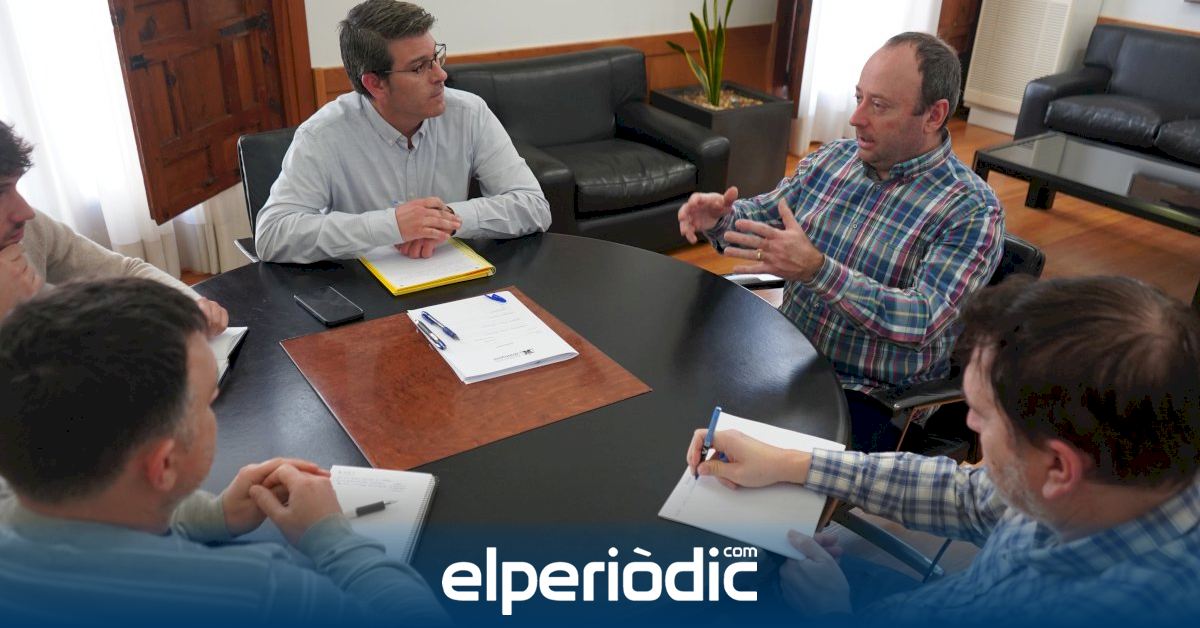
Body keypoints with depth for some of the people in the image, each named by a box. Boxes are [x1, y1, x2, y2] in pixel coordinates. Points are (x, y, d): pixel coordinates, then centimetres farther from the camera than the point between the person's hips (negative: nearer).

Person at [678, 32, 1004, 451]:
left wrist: (816, 270, -36)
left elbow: (924, 323, -25)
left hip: (870, 399, -6)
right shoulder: (833, 158, 3)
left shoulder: (971, 210, -15)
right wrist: (720, 219, -13)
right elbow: (760, 217, 12)